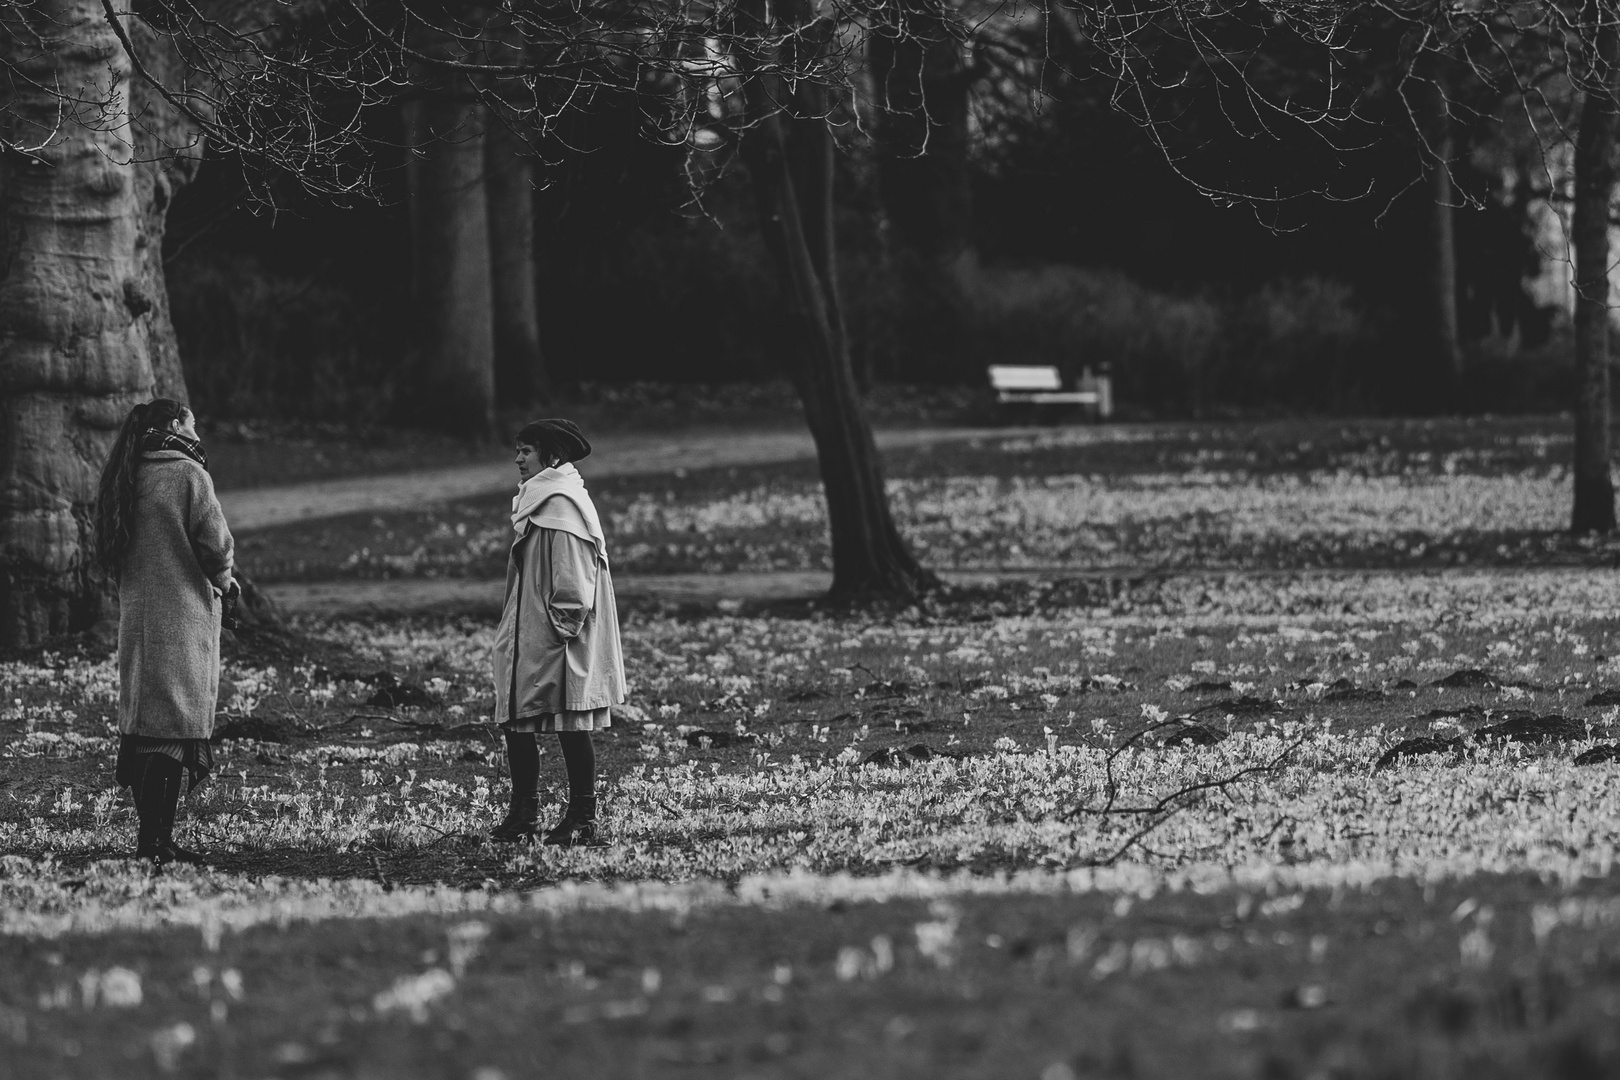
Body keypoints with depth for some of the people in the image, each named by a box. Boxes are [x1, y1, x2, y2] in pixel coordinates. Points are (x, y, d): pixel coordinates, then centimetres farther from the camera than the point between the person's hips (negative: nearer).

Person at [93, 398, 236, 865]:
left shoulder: (126, 479, 11)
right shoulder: (188, 475, -9)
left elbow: (111, 554, 12)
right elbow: (215, 544, -13)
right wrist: (224, 581, 10)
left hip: (136, 613, 7)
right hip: (183, 614, -7)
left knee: (142, 728, 9)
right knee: (176, 725, -7)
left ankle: (153, 835, 12)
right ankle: (156, 839, -12)